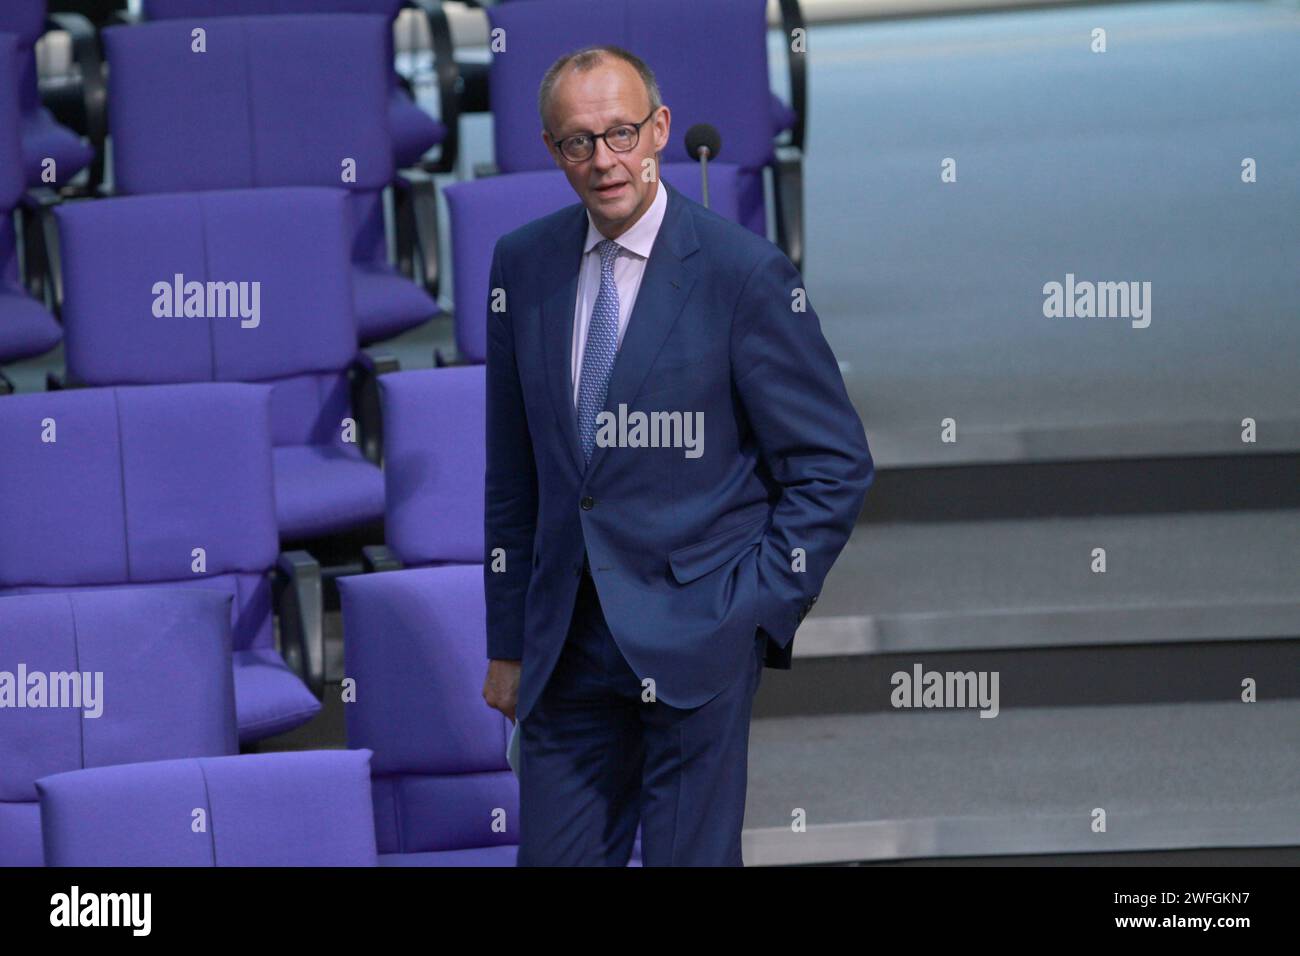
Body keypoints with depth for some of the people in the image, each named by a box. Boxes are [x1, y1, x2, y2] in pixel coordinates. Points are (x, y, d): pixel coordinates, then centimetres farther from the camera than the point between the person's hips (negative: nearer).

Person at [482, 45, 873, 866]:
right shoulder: (522, 265, 6)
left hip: (695, 639, -4)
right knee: (555, 856, 5)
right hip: (567, 643, 4)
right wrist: (508, 643, 12)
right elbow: (512, 473, 12)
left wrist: (756, 610, -9)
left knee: (691, 858, -2)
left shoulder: (746, 272, -9)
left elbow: (835, 467, -4)